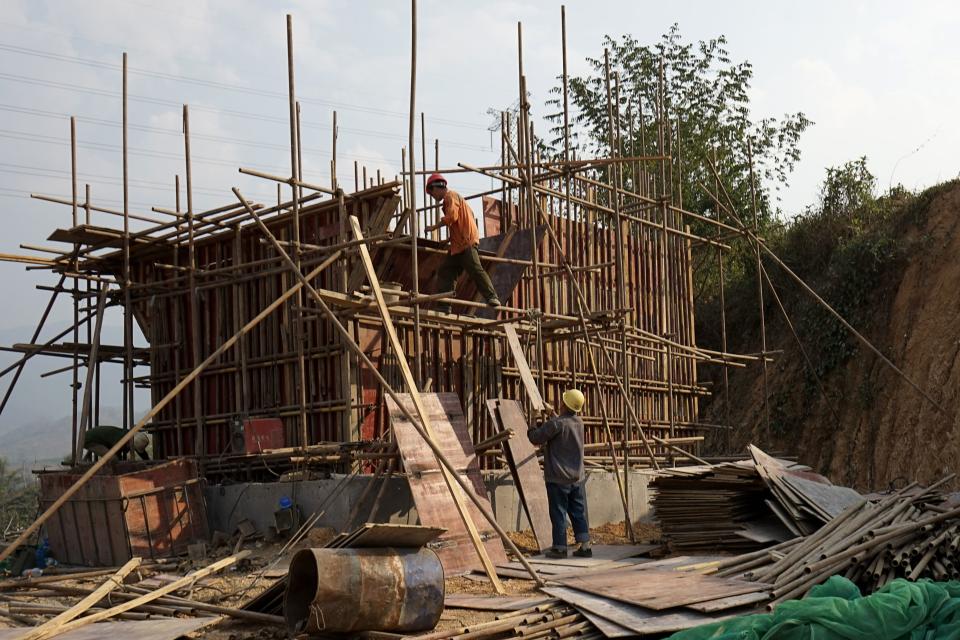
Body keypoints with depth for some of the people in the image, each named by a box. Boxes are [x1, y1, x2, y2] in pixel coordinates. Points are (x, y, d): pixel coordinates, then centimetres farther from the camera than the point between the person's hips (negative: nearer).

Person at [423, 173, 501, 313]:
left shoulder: (451, 196, -5)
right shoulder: (453, 197, 26)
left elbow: (451, 216, -20)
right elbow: (470, 213, 28)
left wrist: (434, 227, -12)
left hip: (466, 241, -11)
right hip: (458, 244, 11)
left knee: (475, 269, -17)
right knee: (445, 272, 6)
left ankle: (492, 297, -18)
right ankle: (444, 305, 4)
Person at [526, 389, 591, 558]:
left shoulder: (556, 423, -17)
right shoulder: (579, 422, 6)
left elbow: (536, 438, -11)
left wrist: (531, 429, 9)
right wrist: (551, 413, 30)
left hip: (558, 477, -6)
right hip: (577, 477, 6)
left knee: (558, 513, 1)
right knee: (579, 512, 10)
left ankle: (559, 548, 6)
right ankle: (585, 546, 9)